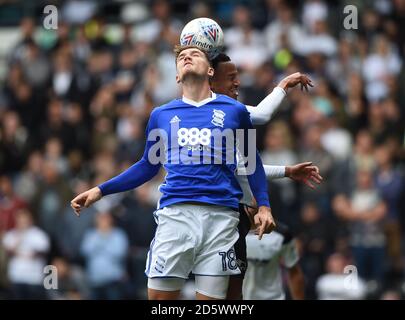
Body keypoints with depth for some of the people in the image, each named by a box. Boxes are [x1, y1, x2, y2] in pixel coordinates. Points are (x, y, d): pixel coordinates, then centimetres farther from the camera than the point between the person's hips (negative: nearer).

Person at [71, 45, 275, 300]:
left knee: (211, 299, -3)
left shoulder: (235, 111, 10)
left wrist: (264, 206, 6)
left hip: (221, 215, -1)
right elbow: (149, 166, 22)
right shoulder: (162, 115, 15)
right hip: (176, 212, 1)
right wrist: (101, 191, 15)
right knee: (159, 296, -4)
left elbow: (252, 161, 18)